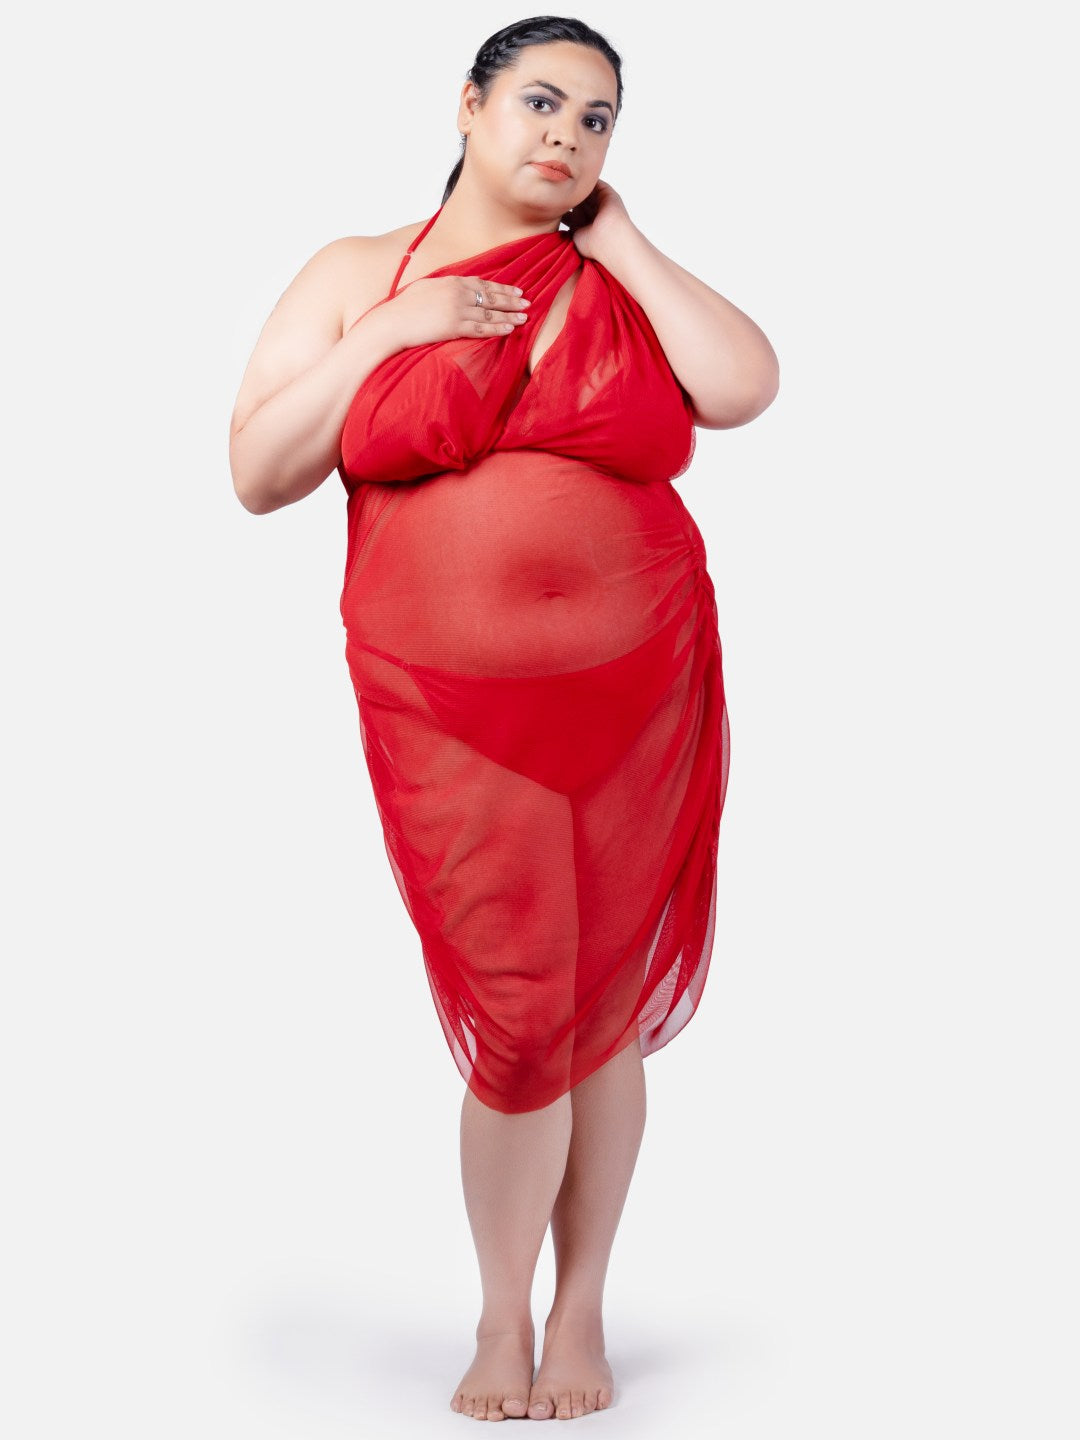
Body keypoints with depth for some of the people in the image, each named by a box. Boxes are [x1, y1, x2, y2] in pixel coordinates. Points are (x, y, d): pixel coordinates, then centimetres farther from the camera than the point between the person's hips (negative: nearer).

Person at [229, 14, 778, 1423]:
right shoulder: (358, 274, 6)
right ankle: (505, 1318, 18)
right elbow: (257, 474, 0)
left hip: (638, 695, 2)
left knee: (606, 1003, 8)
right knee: (517, 1017, -3)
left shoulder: (625, 283, 9)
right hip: (452, 709, -2)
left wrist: (613, 235, -2)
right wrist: (388, 335, -8)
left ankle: (581, 1311, 24)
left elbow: (745, 386, -11)